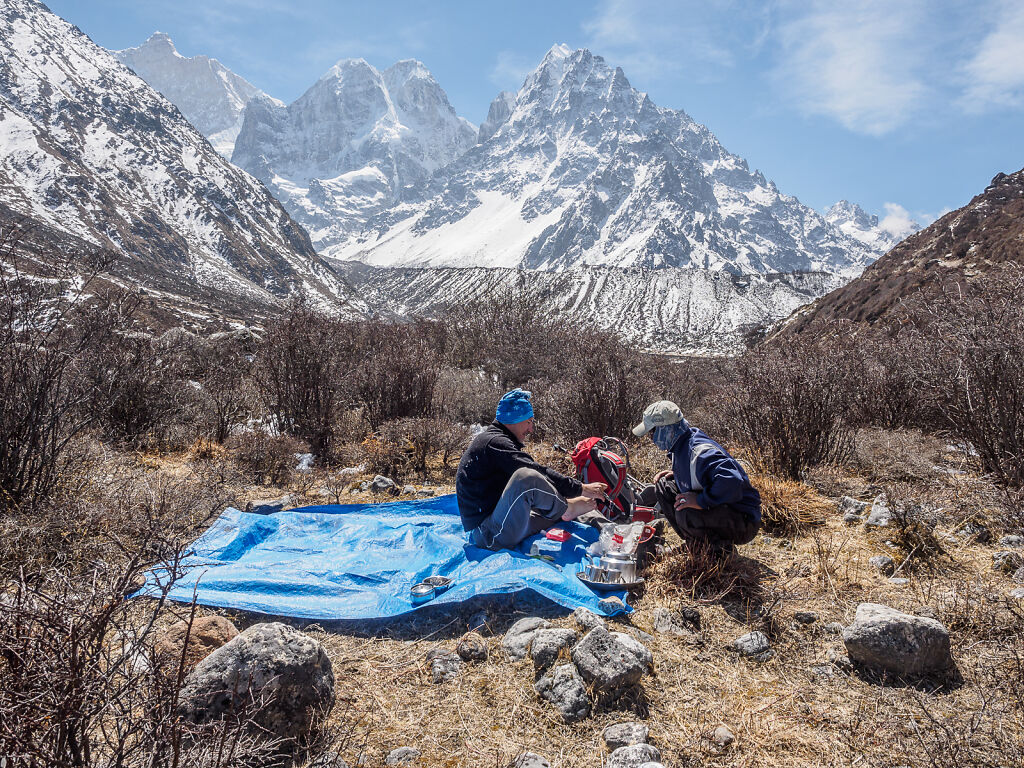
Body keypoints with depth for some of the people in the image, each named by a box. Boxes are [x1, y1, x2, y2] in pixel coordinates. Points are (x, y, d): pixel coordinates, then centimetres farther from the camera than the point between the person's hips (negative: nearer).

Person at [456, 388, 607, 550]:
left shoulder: (498, 441, 19)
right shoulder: (494, 442, -14)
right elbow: (538, 471, -22)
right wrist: (580, 488, -17)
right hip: (489, 535, -11)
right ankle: (566, 509, -6)